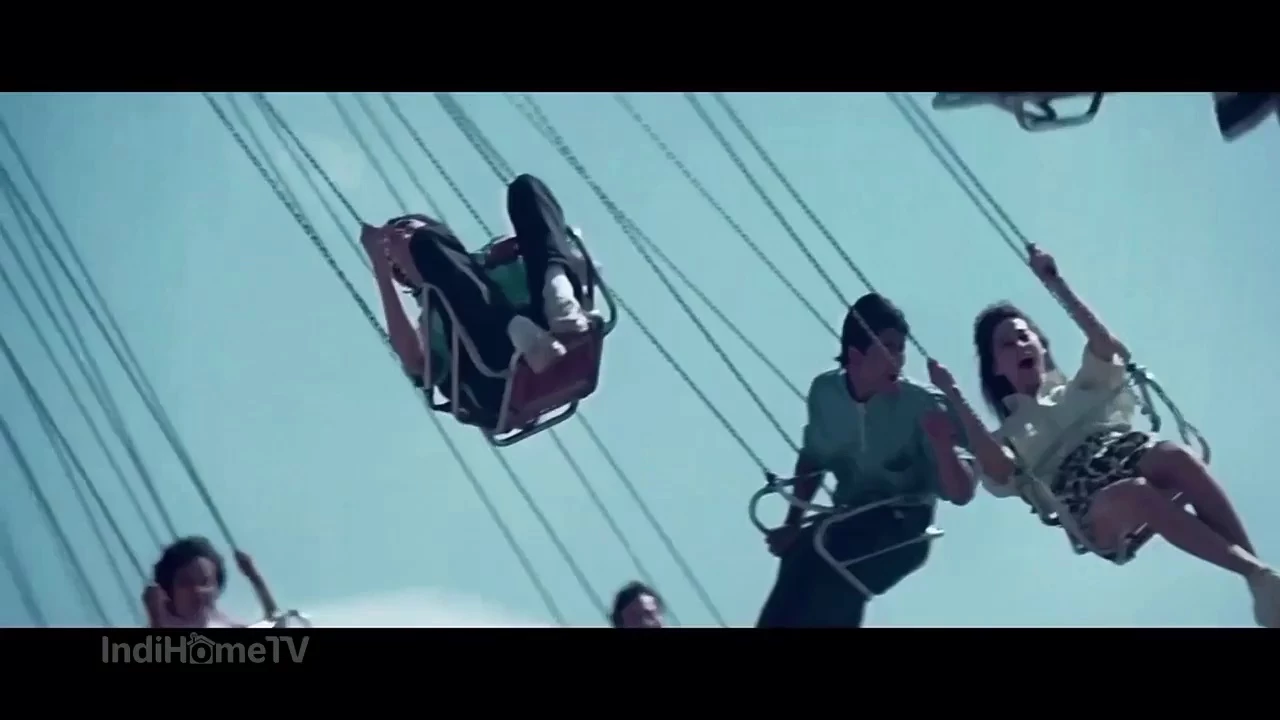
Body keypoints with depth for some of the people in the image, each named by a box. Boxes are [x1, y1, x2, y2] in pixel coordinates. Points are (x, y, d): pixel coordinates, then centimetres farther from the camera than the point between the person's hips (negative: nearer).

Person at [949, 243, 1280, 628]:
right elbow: (998, 473, -1)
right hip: (1088, 504, -3)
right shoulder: (1011, 433, 25)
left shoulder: (1078, 389, 32)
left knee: (1176, 456, -35)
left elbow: (1106, 346, 10)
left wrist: (1054, 282, 10)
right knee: (1135, 492, -39)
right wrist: (955, 398, -1)